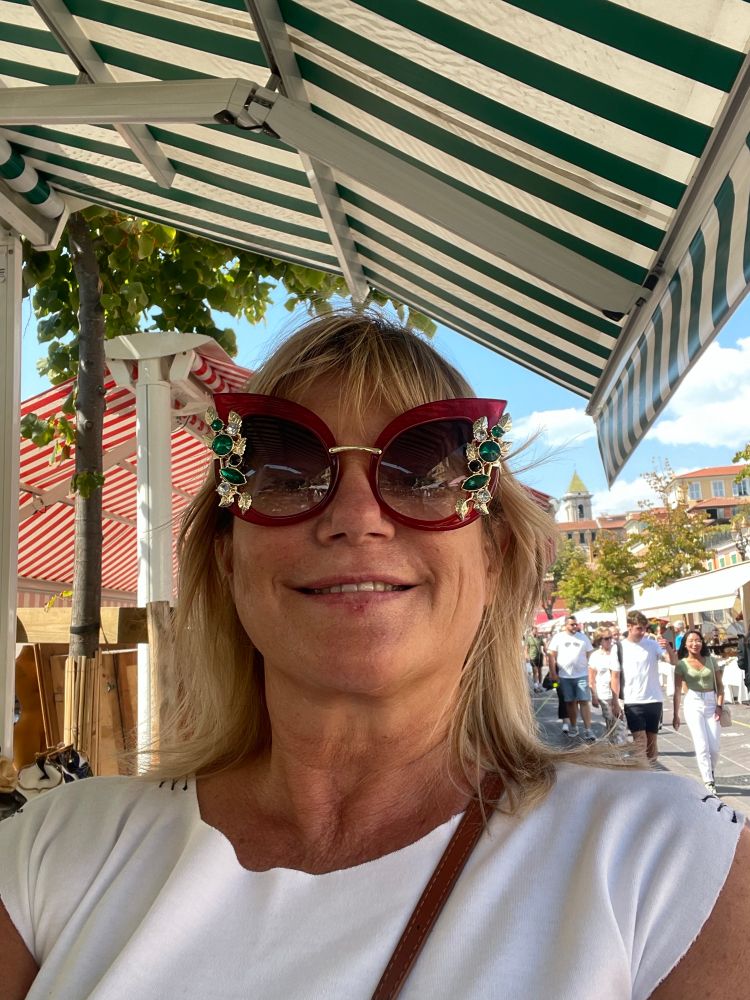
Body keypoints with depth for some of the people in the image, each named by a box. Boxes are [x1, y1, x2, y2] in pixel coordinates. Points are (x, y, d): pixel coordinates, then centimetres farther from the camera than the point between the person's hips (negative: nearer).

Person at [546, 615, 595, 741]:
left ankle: (588, 730, -6)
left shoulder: (583, 637, 5)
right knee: (570, 702, 10)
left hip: (582, 675, 0)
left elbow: (589, 655, 8)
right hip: (564, 676, 0)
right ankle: (573, 727, 24)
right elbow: (551, 655, 0)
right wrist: (553, 673, -5)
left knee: (584, 702, -5)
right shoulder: (558, 637, 1)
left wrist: (591, 672, 1)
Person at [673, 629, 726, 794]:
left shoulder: (711, 660, 5)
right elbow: (678, 690, 3)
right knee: (702, 746, -10)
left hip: (712, 703, 2)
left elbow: (720, 686, 7)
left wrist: (720, 706, -6)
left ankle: (711, 776, 25)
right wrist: (675, 715, 3)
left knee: (714, 748, 0)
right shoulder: (682, 664, 1)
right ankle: (709, 783, -7)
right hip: (693, 704, -2)